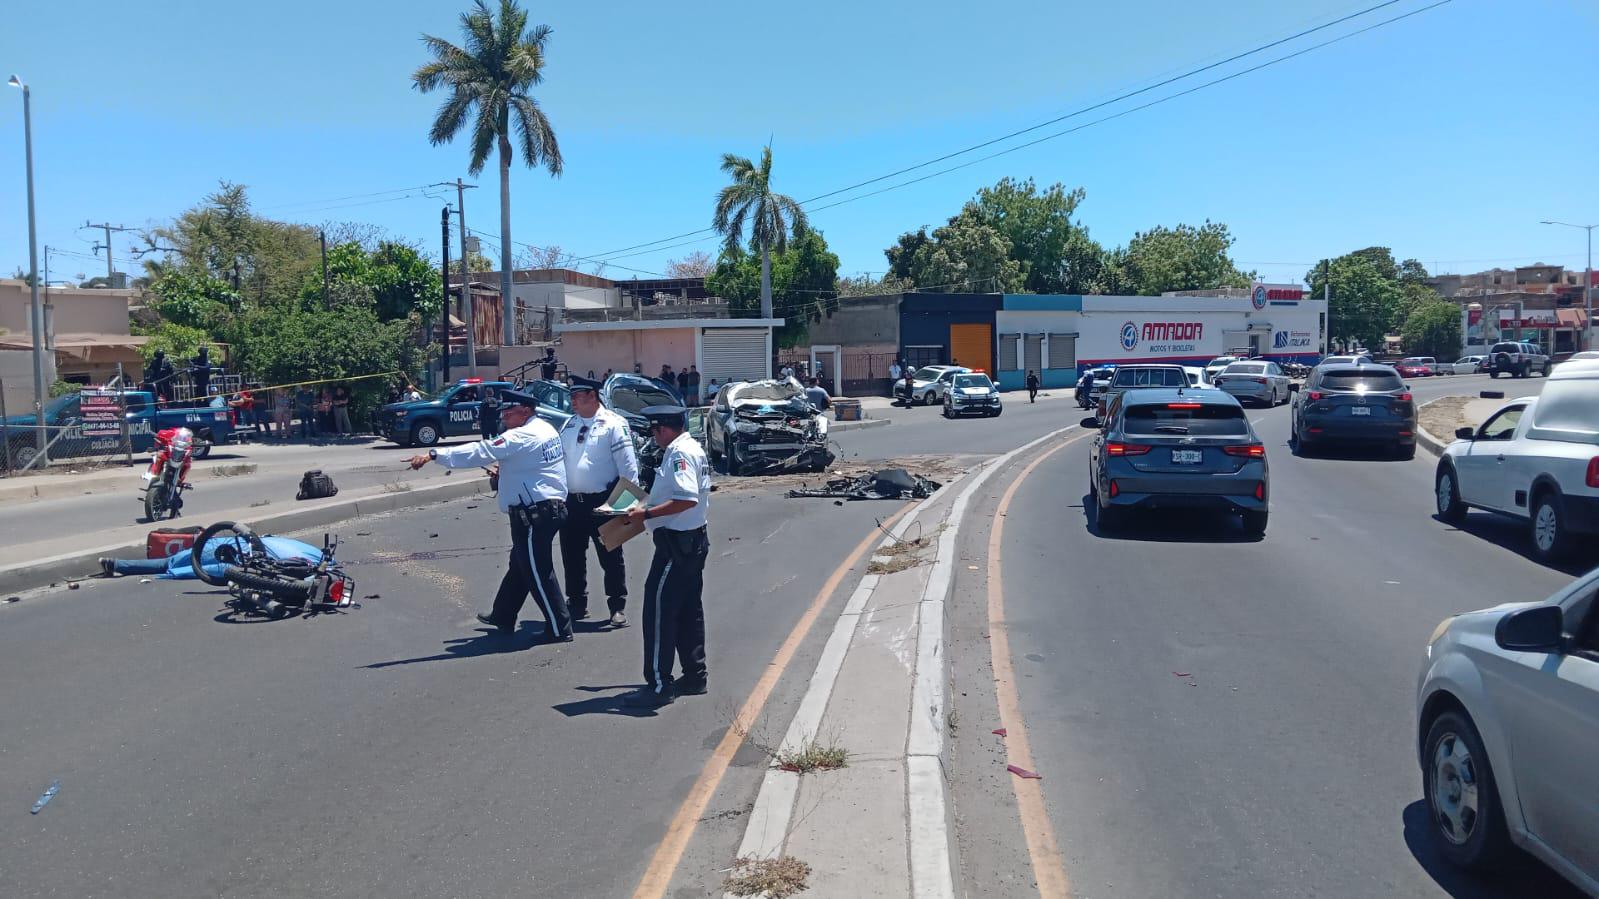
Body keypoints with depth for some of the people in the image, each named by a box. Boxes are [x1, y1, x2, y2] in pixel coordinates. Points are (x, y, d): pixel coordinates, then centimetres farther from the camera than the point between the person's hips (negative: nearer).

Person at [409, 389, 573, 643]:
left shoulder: (522, 437, -18)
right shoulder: (544, 429, 11)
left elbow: (480, 452, -24)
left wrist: (433, 455, -25)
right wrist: (505, 470, 10)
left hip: (533, 514, -10)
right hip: (549, 506, 10)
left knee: (538, 573, -3)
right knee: (519, 565, 21)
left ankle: (559, 629, 4)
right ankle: (503, 617, 35)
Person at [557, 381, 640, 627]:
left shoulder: (613, 423, -7)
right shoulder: (569, 425, 13)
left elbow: (627, 463, -11)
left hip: (602, 502, -6)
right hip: (571, 502, 6)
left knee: (610, 556, 2)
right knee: (572, 556, 13)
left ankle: (617, 607, 12)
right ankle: (577, 604, 27)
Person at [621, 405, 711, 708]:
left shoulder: (679, 453, -17)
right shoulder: (695, 449, 14)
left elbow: (687, 499, -29)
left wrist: (647, 514, -23)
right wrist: (650, 508, 18)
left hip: (676, 543, -10)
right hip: (694, 539, 10)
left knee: (659, 610, -6)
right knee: (688, 609, 16)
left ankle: (659, 685, -3)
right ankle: (695, 675, 24)